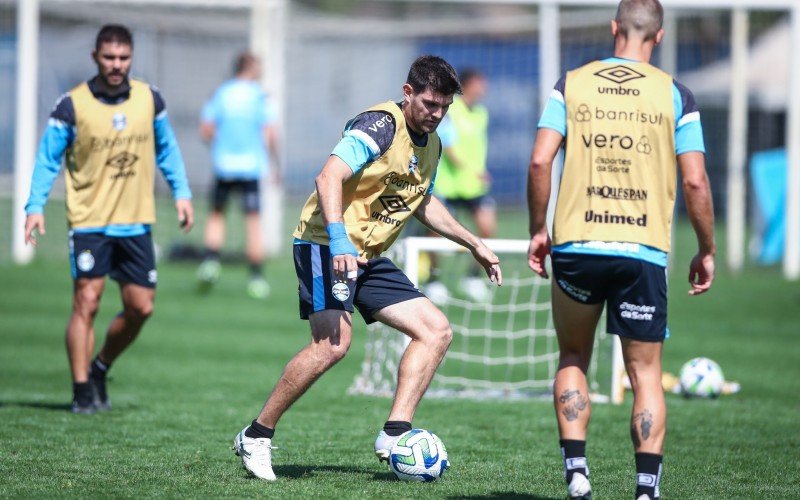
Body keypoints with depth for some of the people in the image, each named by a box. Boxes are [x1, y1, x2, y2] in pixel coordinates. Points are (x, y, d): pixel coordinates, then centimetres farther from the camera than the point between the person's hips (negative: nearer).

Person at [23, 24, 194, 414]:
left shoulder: (150, 99, 3)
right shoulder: (71, 106, -8)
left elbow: (166, 149, 17)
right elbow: (47, 159, -2)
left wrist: (181, 193, 10)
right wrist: (35, 207, -12)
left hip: (136, 221, 4)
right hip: (89, 221, -4)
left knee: (140, 308, 4)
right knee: (87, 301, -11)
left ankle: (100, 369, 26)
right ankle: (83, 392, -4)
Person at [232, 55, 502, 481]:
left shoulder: (430, 145, 13)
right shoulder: (381, 125, -14)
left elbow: (422, 202, 31)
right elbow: (329, 177, -25)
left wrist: (473, 243, 31)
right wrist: (338, 239, -37)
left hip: (369, 256, 9)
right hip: (326, 247, -9)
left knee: (436, 331, 0)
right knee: (333, 342, -25)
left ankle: (394, 434, -4)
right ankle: (255, 438, -11)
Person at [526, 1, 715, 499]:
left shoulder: (572, 85, 5)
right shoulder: (675, 95, 2)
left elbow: (540, 162, -3)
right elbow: (695, 182, -2)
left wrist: (538, 230, 9)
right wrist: (707, 252, 9)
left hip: (576, 246, 1)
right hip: (644, 252, -1)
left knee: (573, 359, 18)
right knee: (646, 374, 7)